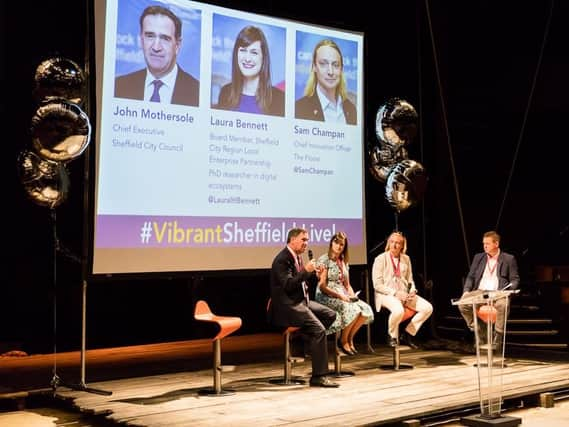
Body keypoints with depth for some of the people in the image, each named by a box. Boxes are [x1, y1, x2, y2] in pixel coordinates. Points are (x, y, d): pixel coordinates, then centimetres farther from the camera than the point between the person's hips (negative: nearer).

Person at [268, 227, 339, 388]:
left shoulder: (297, 258, 14)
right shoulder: (282, 259, -15)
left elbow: (304, 283, 19)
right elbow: (288, 286, -24)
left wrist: (314, 274, 2)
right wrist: (306, 271, -25)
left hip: (300, 301, 10)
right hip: (287, 306, -10)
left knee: (330, 315, 6)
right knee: (319, 329, -22)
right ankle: (318, 376, -18)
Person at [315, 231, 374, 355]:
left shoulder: (344, 262, 17)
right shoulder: (324, 260, -6)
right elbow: (322, 286, -11)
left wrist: (352, 295, -2)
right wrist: (339, 295, -19)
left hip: (343, 296, 7)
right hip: (327, 296, -7)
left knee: (366, 310, -17)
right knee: (353, 309, -31)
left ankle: (350, 338, 1)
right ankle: (343, 341, -10)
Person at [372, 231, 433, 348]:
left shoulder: (406, 259, 13)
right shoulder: (381, 259, -4)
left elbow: (410, 280, 18)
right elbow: (377, 285, -9)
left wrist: (412, 291, -5)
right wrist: (395, 293, -18)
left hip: (404, 294, 6)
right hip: (386, 294, -6)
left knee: (427, 308, -14)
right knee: (398, 310, -38)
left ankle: (407, 334, 0)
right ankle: (392, 337, -8)